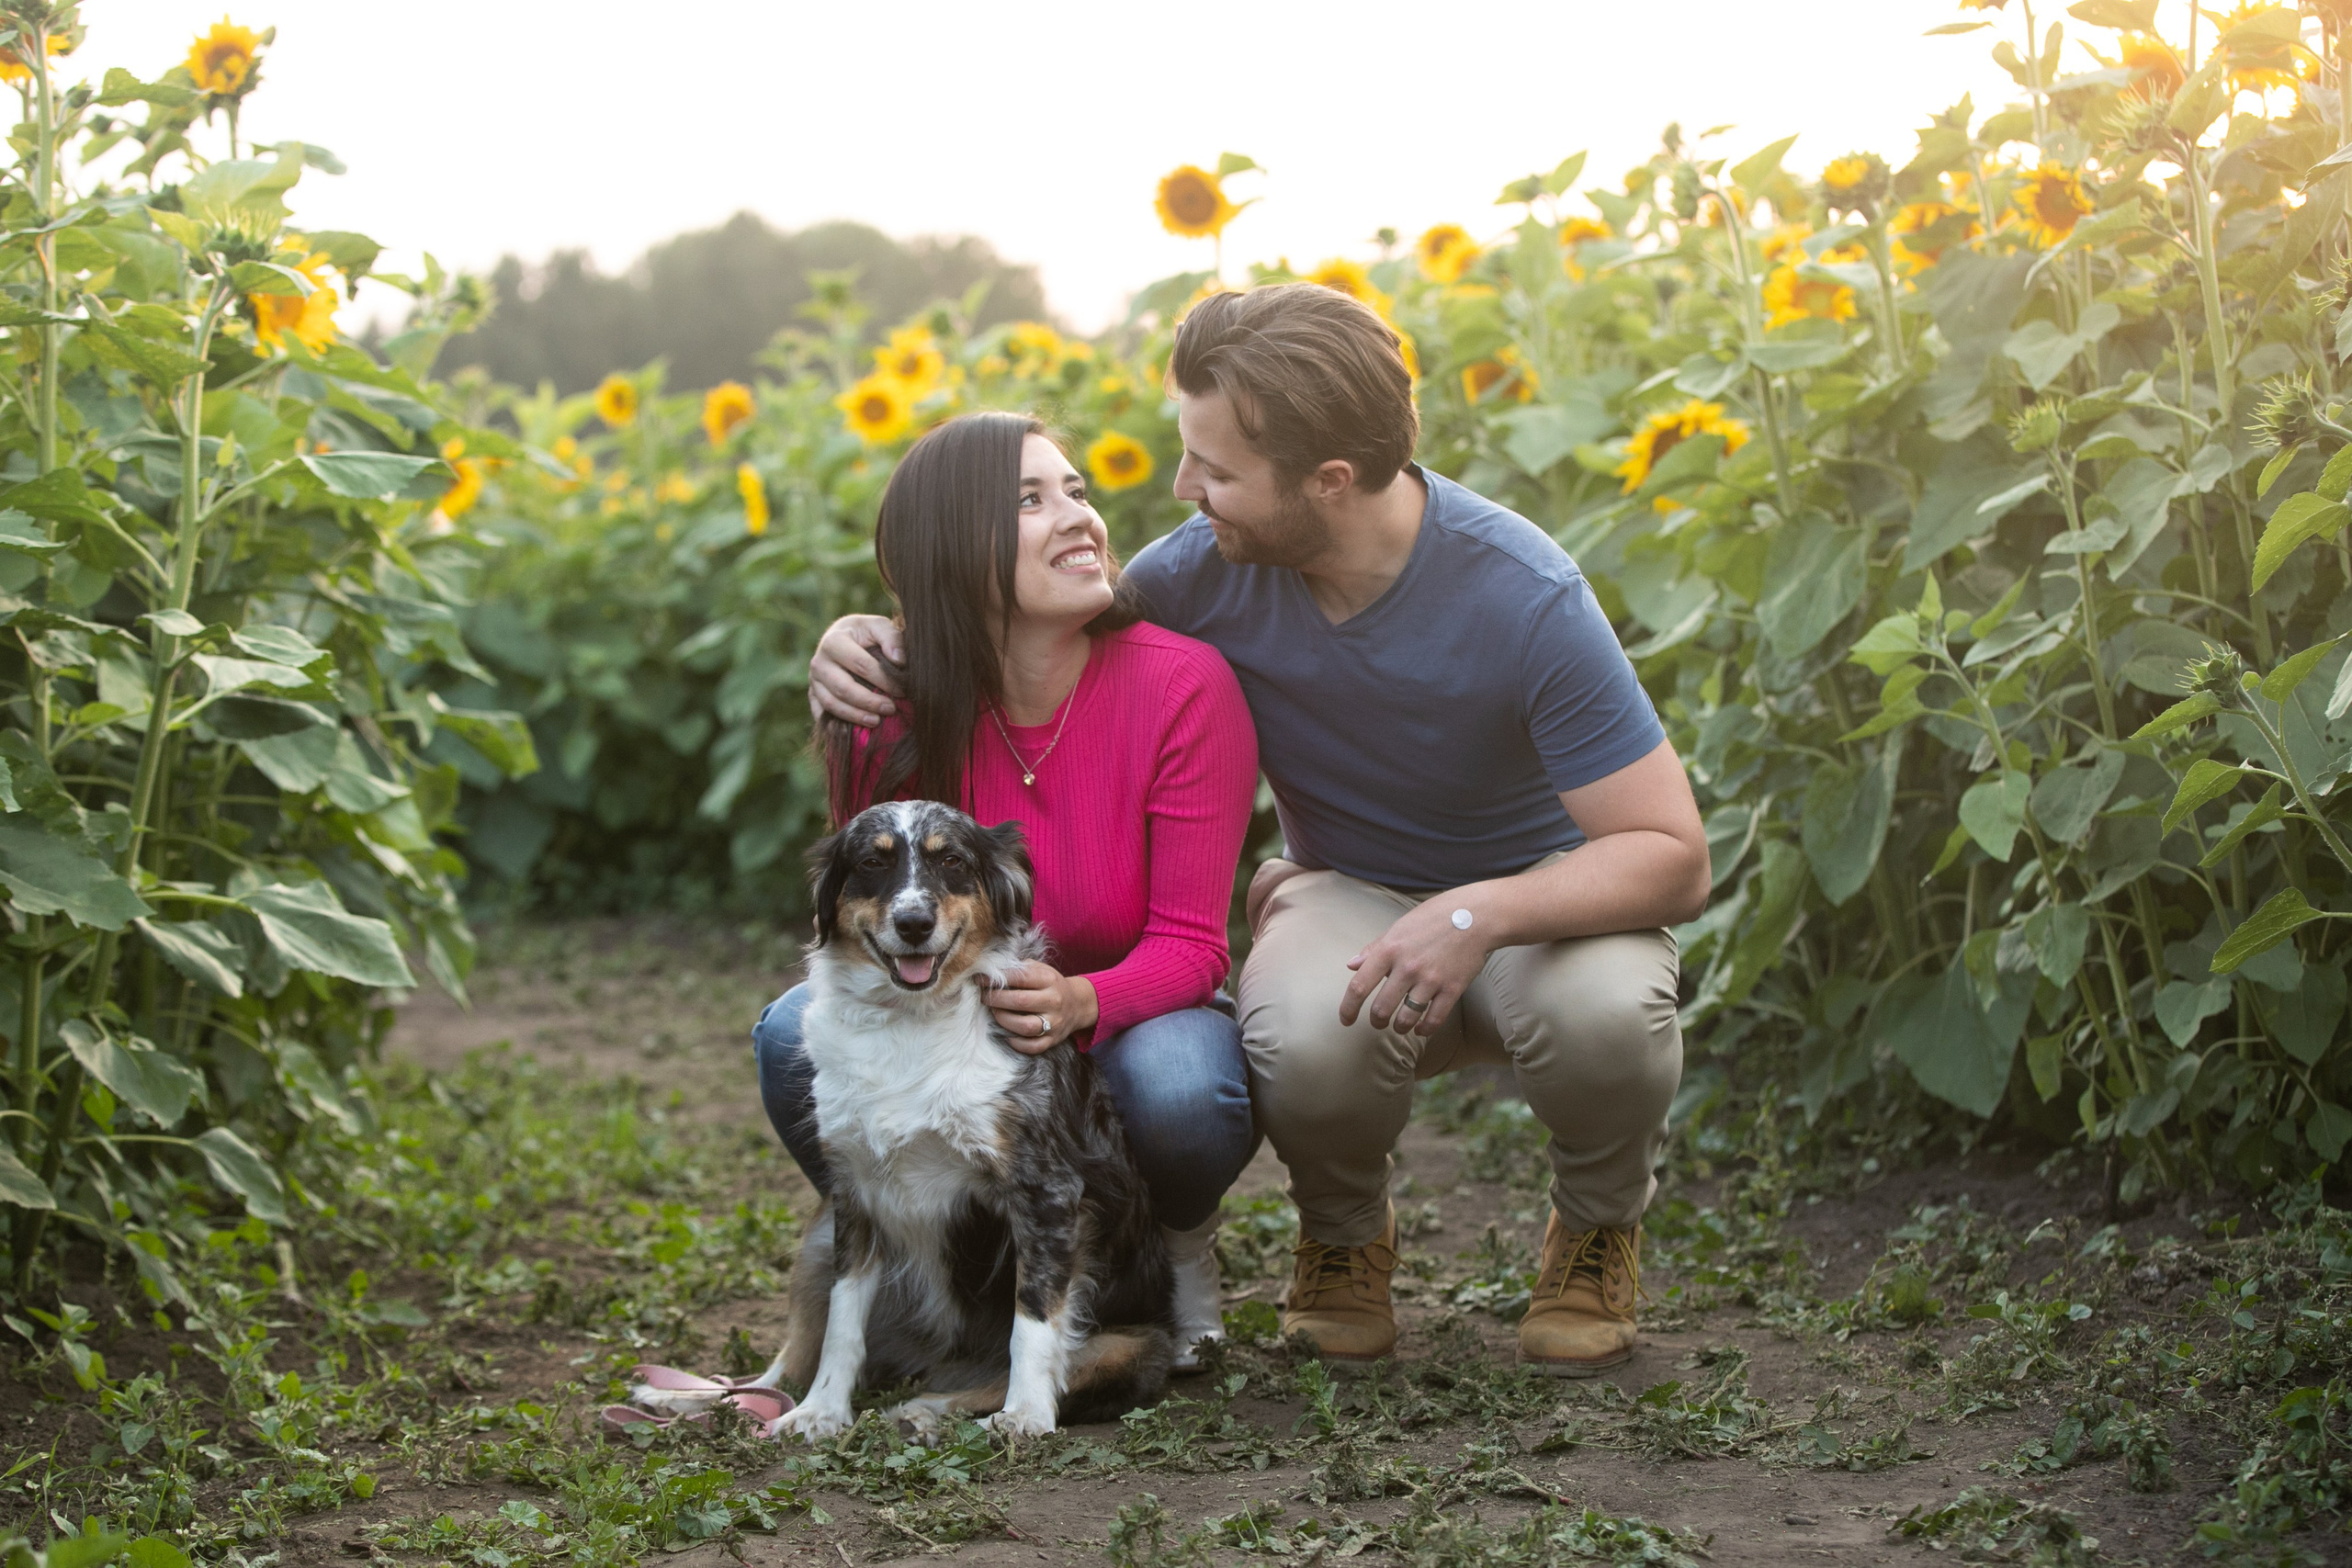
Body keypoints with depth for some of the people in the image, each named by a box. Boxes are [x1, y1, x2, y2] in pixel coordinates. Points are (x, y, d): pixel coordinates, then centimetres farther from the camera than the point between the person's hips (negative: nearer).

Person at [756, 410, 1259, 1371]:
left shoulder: (1183, 685, -20)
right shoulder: (893, 709, -14)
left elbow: (1189, 945, -17)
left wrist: (1082, 1001, -40)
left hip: (1135, 1027, -2)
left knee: (1177, 1088, -37)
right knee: (797, 1033, -26)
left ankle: (1179, 1242, 1)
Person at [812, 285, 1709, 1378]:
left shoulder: (1523, 595, -27)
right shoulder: (1211, 572, -16)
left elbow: (1673, 858, -25)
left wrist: (1481, 914, -42)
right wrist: (865, 638, -18)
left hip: (1542, 904, -1)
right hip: (1347, 894, 2)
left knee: (1606, 1017, -38)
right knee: (1310, 1042, -36)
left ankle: (1599, 1227, -1)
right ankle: (1344, 1235, 1)